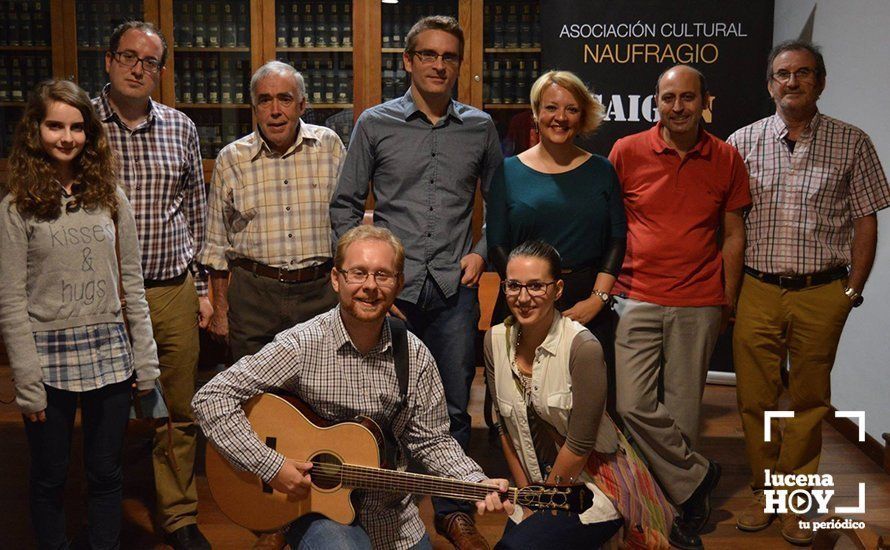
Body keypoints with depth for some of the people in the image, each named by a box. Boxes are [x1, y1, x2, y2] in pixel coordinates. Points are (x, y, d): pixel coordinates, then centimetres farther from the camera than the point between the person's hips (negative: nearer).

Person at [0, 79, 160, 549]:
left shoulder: (109, 197, 5)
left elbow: (131, 282, 7)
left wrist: (145, 358, 3)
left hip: (109, 352, 2)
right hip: (49, 355, -2)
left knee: (106, 475, 12)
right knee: (49, 478, 12)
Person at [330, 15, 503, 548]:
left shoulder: (480, 127, 7)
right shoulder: (375, 124, 2)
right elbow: (346, 205, 5)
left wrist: (482, 252, 3)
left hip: (455, 286, 1)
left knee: (454, 408, 9)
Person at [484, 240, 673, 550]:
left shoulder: (583, 347, -22)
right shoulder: (496, 340, -4)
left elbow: (580, 444, -17)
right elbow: (505, 427, 3)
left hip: (595, 486, -6)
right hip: (538, 482, 6)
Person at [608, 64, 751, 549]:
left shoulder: (727, 160, 5)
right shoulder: (627, 151, 1)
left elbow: (733, 235, 10)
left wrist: (729, 301, 9)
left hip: (698, 306, 0)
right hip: (637, 299, 0)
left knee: (683, 411, 5)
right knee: (631, 405, -9)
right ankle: (695, 477, 14)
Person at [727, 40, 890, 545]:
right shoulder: (743, 142, 4)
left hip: (822, 294, 0)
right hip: (758, 291, 1)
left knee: (810, 400, 8)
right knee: (756, 398, 7)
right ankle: (766, 490, 23)